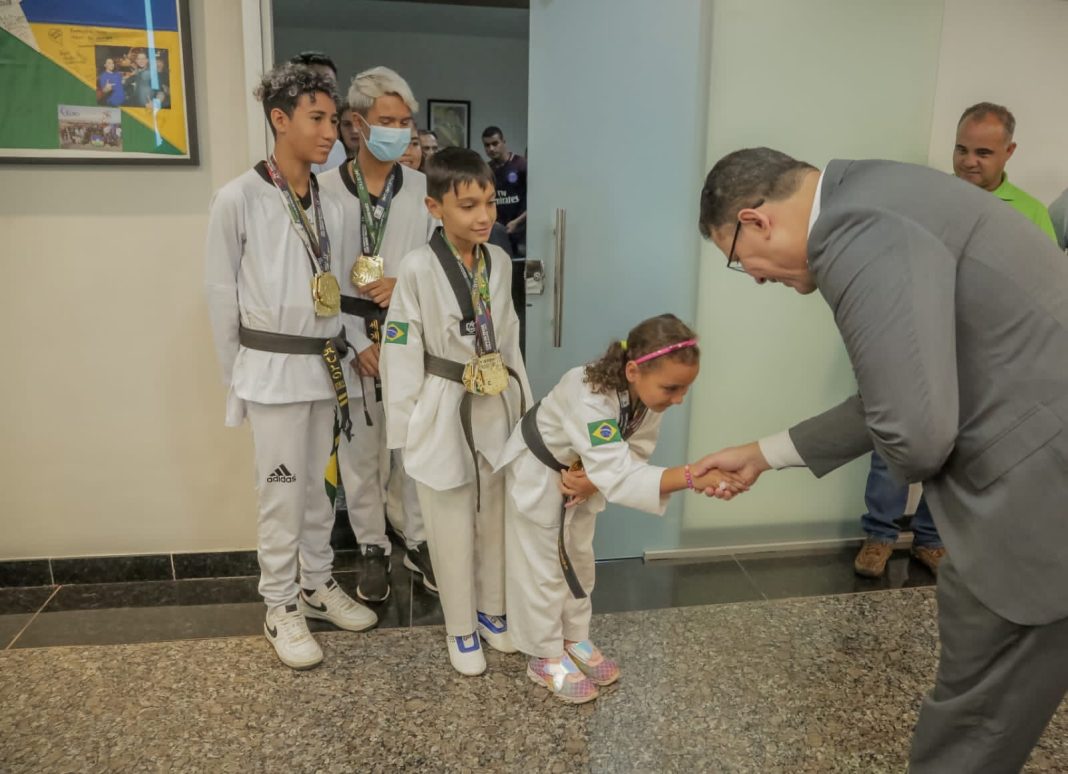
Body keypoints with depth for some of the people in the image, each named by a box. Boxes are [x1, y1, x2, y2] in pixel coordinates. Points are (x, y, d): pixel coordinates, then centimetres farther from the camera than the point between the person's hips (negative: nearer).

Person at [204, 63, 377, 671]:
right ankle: (281, 608, 19)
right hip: (273, 367, -5)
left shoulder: (331, 205, 5)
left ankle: (318, 585, 32)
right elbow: (222, 294, -4)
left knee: (315, 485, 16)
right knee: (283, 492, 2)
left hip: (324, 365, 5)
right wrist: (237, 380, 0)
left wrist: (339, 353, 11)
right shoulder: (239, 199, -9)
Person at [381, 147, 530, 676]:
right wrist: (405, 428, -13)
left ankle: (492, 611, 40)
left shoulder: (499, 262, 0)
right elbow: (401, 354, -13)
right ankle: (460, 629, 29)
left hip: (497, 408, 5)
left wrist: (523, 402, 10)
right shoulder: (418, 268, -16)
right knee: (452, 530, 9)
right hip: (444, 413, -5)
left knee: (496, 519, 19)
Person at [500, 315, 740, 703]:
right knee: (542, 567, 5)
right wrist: (691, 477, -62)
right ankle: (547, 657, 24)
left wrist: (594, 479, -26)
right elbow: (621, 475, -50)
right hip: (537, 472, -7)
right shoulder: (590, 398, -43)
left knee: (578, 558, 19)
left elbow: (634, 453, -9)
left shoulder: (647, 392, -20)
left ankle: (574, 640, 38)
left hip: (581, 472, 7)